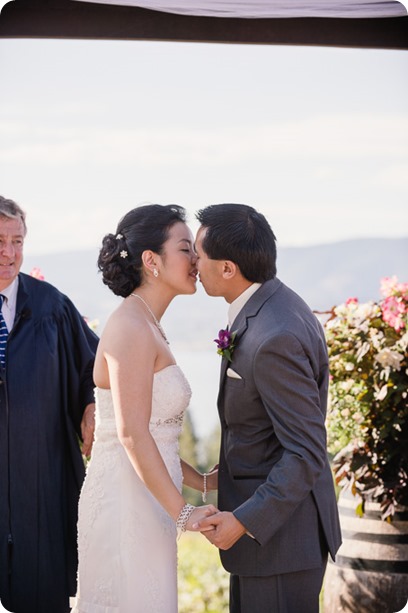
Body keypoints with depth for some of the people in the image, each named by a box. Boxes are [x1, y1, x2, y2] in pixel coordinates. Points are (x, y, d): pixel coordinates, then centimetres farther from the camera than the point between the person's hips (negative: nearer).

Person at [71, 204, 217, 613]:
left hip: (145, 500, 9)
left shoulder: (146, 326, 14)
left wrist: (201, 482, 16)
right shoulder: (131, 328, -15)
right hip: (127, 500, -9)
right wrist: (182, 513, -19)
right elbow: (132, 434, -20)